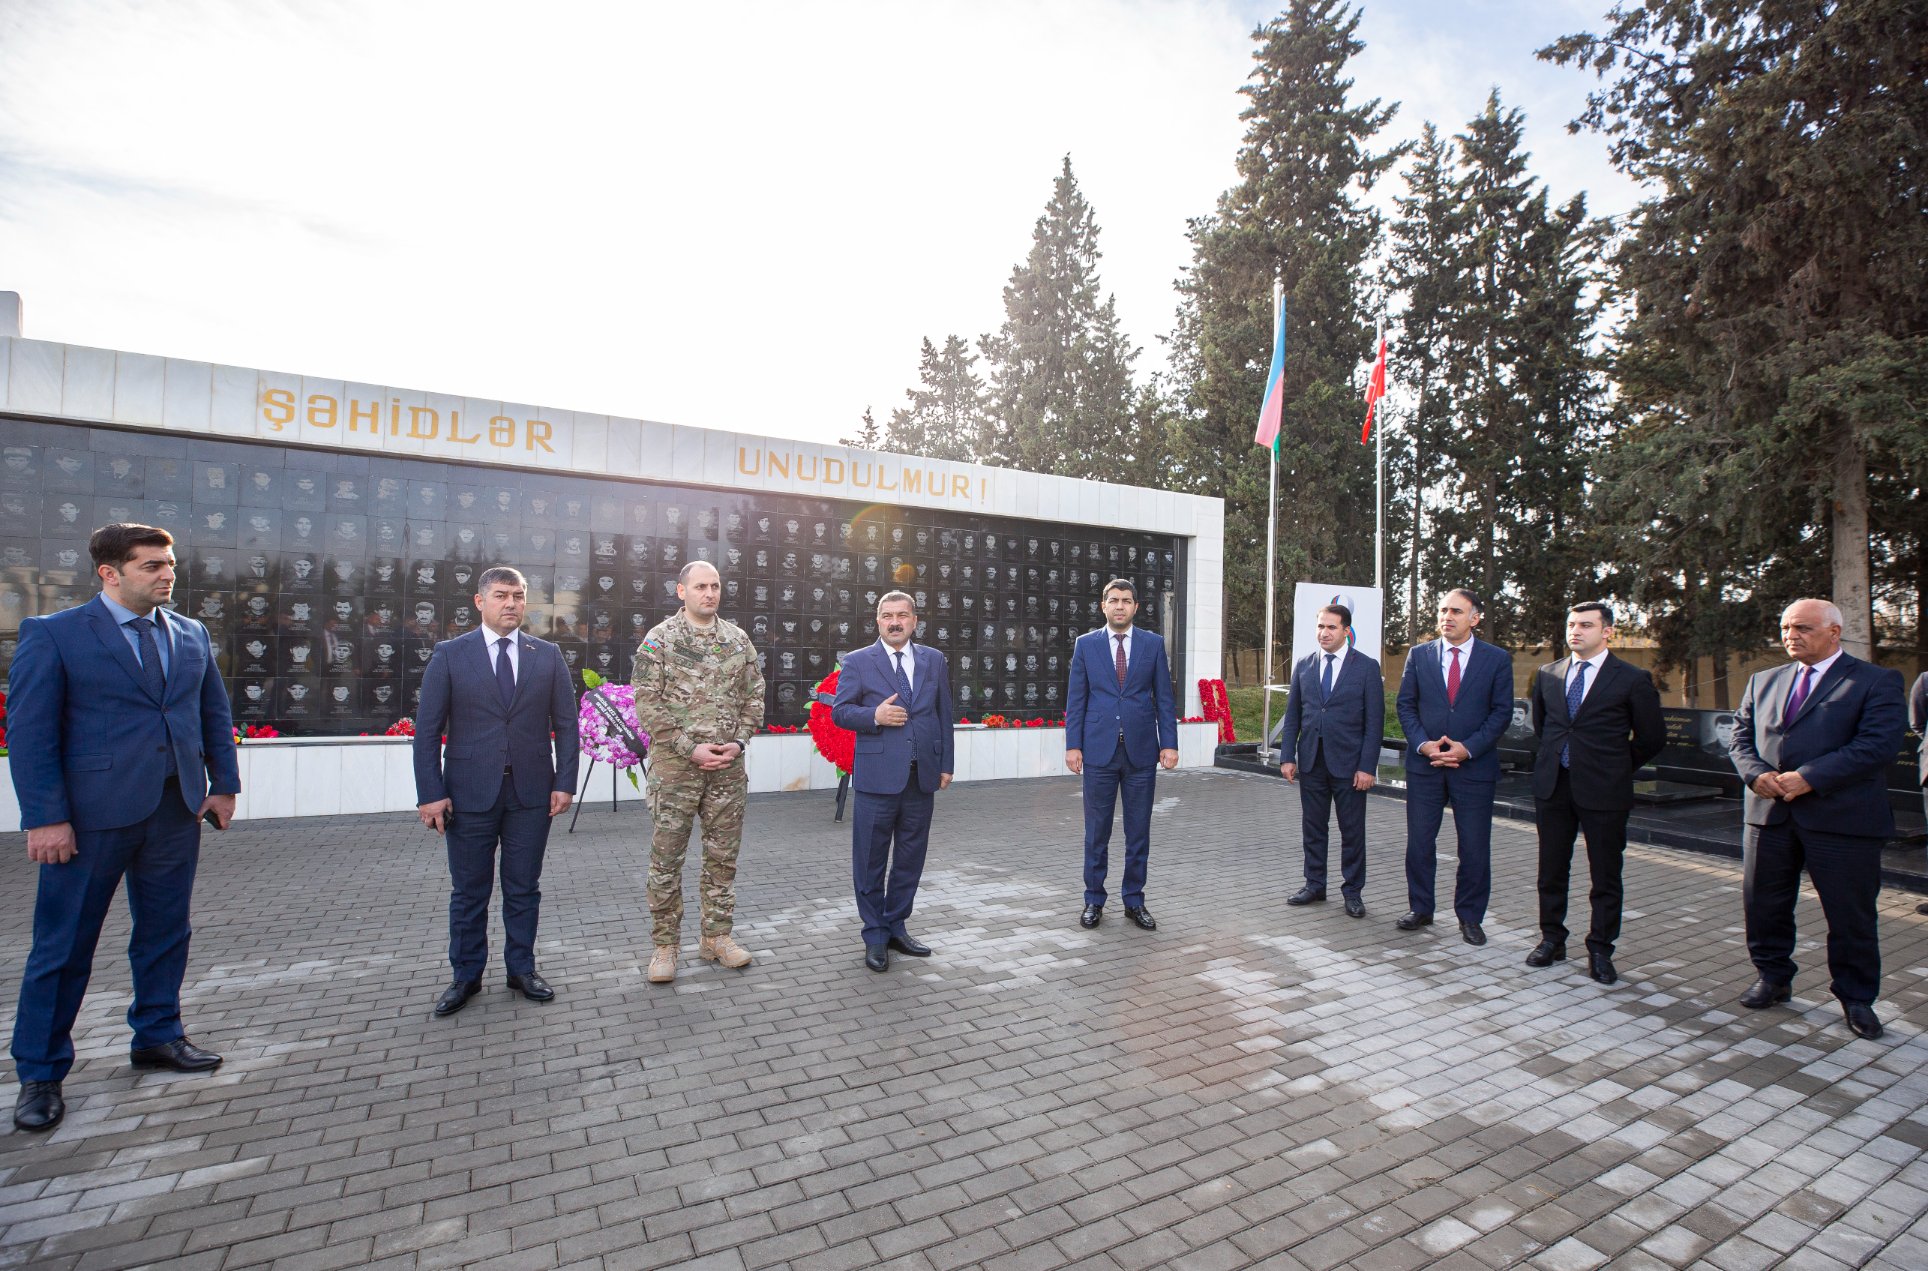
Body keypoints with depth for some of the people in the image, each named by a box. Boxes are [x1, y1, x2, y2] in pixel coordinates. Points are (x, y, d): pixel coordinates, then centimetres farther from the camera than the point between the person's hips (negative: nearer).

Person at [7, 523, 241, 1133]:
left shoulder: (191, 635, 9)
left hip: (178, 809, 4)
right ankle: (40, 1074, 21)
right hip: (93, 813, -4)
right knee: (63, 945, 6)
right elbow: (29, 732, -7)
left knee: (166, 933, 14)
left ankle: (158, 1036, 30)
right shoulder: (52, 634, -4)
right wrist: (45, 818, -12)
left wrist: (223, 784, 7)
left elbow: (215, 715, 13)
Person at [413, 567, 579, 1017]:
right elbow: (427, 729, -1)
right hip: (469, 792, -1)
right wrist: (431, 793, -8)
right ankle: (466, 976, 27)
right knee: (468, 892, 10)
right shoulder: (449, 655, 1)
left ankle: (522, 969, 26)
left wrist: (564, 783, -4)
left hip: (532, 791, 1)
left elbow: (566, 724, 4)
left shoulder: (548, 656, 4)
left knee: (524, 888, 11)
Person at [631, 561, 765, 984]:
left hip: (729, 766, 4)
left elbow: (754, 696, 10)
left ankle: (717, 936, 25)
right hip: (675, 765, -3)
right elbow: (647, 703, -8)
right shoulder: (659, 639, -4)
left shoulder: (738, 639, 8)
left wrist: (739, 742, -5)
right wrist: (690, 749, -14)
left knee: (723, 855, 11)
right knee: (666, 858, 4)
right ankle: (665, 944, 18)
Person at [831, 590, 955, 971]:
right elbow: (839, 711, 0)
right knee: (871, 860, 4)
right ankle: (875, 936, 19)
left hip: (922, 777, 3)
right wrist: (874, 715, -17)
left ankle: (896, 927, 27)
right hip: (878, 777, -3)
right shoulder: (858, 661, 1)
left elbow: (944, 714, 12)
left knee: (910, 857, 11)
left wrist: (946, 764, 9)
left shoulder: (934, 660, 10)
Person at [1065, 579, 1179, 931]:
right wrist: (1073, 745, -4)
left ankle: (1134, 901, 22)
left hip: (1141, 750, 1)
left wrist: (1169, 743, -2)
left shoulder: (1153, 643, 5)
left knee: (1139, 832, 9)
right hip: (1099, 750, -1)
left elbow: (1164, 698, 4)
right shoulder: (1086, 644, 4)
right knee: (1096, 832, 7)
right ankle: (1094, 900, 20)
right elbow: (1075, 699, 3)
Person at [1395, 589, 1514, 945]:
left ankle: (1470, 917, 21)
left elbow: (1501, 711, -2)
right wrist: (1423, 743, -10)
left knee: (1475, 848, 6)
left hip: (1474, 765, -1)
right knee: (1419, 843, 8)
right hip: (1424, 763, 2)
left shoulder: (1497, 659, 0)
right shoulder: (1419, 655, 4)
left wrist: (1467, 748, -13)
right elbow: (1405, 705, 5)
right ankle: (1420, 909, 22)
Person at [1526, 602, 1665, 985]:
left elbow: (1652, 737, 3)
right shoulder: (1548, 674, 7)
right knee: (1551, 870, 12)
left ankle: (1600, 951, 19)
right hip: (1553, 785, 4)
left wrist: (1616, 768, 7)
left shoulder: (1632, 679, -4)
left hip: (1604, 791, -3)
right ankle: (1551, 940, 24)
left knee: (1605, 877, 7)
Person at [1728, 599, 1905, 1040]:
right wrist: (1756, 773, -9)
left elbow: (1878, 743, -14)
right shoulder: (1763, 681, 13)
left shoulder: (1877, 681, -2)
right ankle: (1773, 978, 29)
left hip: (1842, 818, -4)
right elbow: (1741, 735, 11)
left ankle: (1856, 997, 26)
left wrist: (1809, 777, -20)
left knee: (1850, 915, 8)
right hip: (1770, 814, 4)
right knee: (1763, 904, 11)